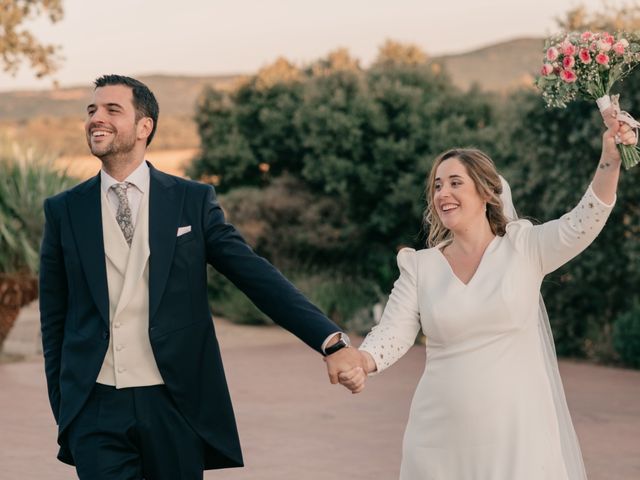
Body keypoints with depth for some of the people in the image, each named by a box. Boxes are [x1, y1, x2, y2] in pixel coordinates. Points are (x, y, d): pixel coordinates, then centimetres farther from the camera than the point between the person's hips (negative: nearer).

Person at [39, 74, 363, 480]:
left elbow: (258, 276, -4)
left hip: (173, 406, 0)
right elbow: (54, 320, 10)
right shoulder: (63, 211, 5)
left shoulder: (193, 201, 2)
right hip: (95, 411, 0)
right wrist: (62, 409, 9)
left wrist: (331, 341, -14)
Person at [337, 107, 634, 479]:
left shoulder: (523, 248, 2)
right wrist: (360, 363, -23)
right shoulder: (419, 266, 6)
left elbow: (583, 224, -11)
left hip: (516, 431, -2)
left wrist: (610, 161, -26)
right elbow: (393, 332, -2)